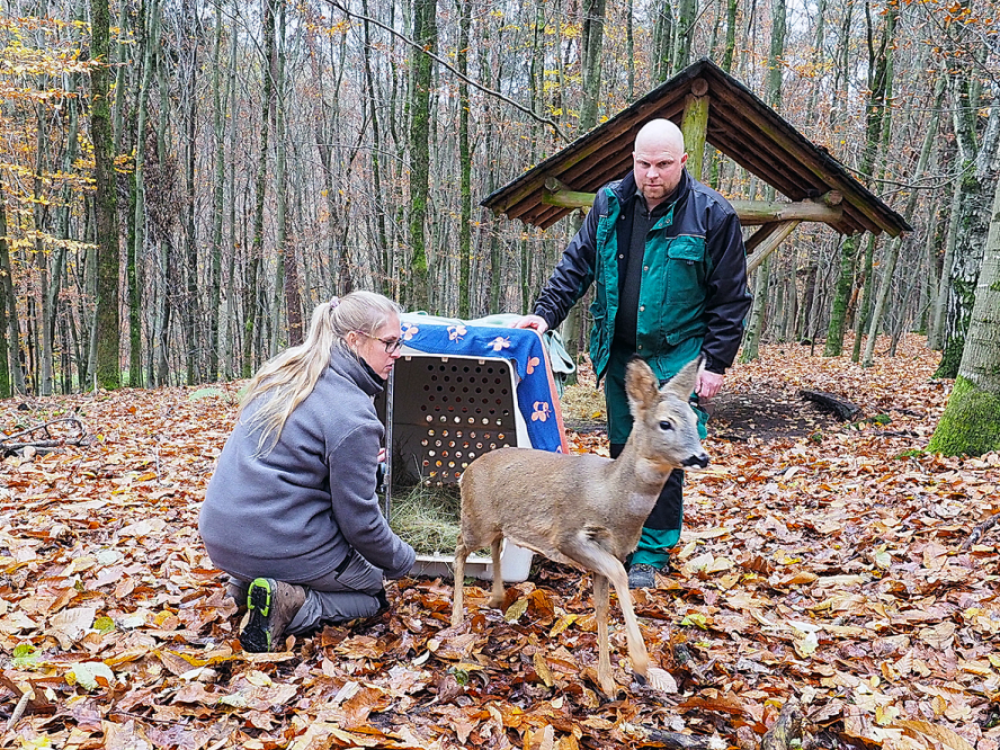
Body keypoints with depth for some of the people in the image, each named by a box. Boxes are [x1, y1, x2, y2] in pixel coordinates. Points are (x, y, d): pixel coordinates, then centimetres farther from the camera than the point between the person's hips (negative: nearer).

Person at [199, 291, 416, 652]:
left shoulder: (284, 370, 4)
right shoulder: (351, 416, -21)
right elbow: (359, 521, -14)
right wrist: (401, 559, 5)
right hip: (278, 546, -8)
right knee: (375, 591, 15)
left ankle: (249, 584, 11)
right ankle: (290, 603, -10)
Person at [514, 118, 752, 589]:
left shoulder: (712, 214, -9)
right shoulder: (610, 203, 3)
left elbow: (730, 297, -5)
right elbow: (577, 264, 9)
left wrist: (716, 363, -9)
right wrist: (546, 313, -5)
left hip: (676, 358, -4)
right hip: (619, 355, 5)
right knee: (622, 450, 14)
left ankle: (650, 554, 10)